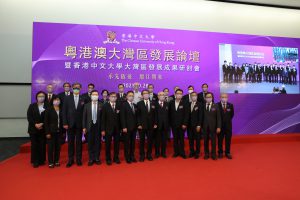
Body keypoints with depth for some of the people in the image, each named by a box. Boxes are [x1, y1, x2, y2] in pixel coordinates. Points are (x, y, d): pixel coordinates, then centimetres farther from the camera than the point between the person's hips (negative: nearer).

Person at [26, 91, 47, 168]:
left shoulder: (47, 107, 1)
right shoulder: (32, 106, 7)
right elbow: (29, 117, 1)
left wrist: (42, 124, -13)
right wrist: (35, 124, -11)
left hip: (43, 129, -1)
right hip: (33, 129, 1)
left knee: (42, 145, 2)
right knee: (34, 145, 2)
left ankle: (42, 160, 12)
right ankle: (35, 161, 9)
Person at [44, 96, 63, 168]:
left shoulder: (61, 110, 6)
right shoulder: (48, 109, -1)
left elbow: (62, 121, 7)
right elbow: (46, 122, -4)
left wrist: (63, 131, 3)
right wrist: (47, 132, -9)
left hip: (59, 132, 3)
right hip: (51, 131, -2)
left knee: (58, 147, 7)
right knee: (51, 147, 2)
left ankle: (56, 161, 19)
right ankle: (50, 162, 14)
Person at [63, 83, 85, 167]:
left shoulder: (83, 99, 2)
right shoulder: (67, 98, 4)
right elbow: (64, 111, 1)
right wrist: (65, 123, -6)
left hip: (79, 124, 0)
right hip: (70, 124, 1)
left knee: (79, 142, 7)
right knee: (70, 142, 7)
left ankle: (79, 159, 16)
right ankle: (70, 159, 17)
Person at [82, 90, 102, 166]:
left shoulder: (101, 105, 0)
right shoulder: (87, 105, 5)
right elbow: (84, 117, 5)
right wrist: (84, 127, 0)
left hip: (98, 127, -1)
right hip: (89, 127, 1)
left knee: (98, 143, 5)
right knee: (90, 143, 6)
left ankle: (97, 158, 19)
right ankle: (91, 159, 18)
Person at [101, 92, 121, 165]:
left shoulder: (119, 106, 4)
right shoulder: (105, 106, -1)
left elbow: (120, 118, 3)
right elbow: (103, 118, -4)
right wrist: (103, 129, -8)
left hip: (117, 129, 2)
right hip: (108, 128, -2)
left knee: (117, 144, 10)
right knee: (108, 144, 7)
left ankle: (116, 158, 25)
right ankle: (108, 159, 21)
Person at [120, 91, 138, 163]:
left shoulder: (135, 105, 13)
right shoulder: (124, 105, -5)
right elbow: (122, 117, -10)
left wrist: (137, 125, 7)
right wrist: (124, 127, -15)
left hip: (134, 127, 5)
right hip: (127, 127, -5)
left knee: (133, 142, 10)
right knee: (127, 143, 3)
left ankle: (132, 156, 21)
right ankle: (127, 157, 15)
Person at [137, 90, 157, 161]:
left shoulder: (153, 103, 8)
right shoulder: (139, 104, 0)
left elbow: (155, 114, 8)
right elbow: (138, 115, -3)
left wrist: (155, 123, 1)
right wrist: (139, 124, -10)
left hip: (151, 125, 2)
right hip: (142, 125, -2)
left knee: (150, 140, 8)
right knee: (142, 141, 6)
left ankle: (149, 154, 22)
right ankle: (142, 155, 18)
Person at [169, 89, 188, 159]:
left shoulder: (184, 103, -5)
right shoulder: (171, 103, 3)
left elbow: (186, 115, -7)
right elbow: (169, 113, 7)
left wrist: (184, 124, -12)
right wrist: (170, 123, 3)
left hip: (181, 125, -2)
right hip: (173, 124, 2)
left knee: (181, 139, 5)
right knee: (175, 139, 9)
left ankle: (182, 152, 15)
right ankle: (176, 152, 18)